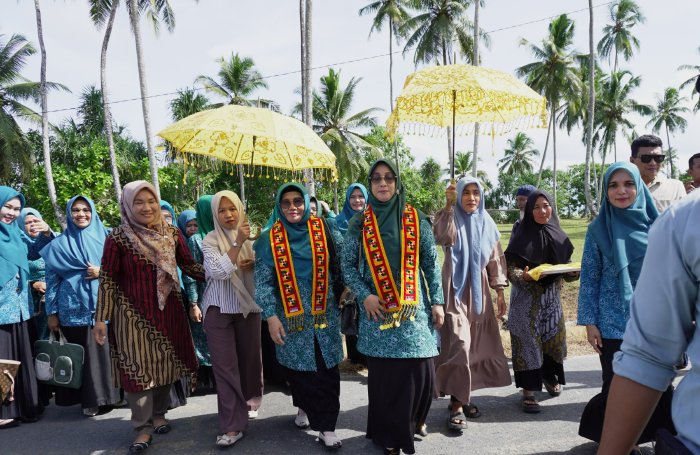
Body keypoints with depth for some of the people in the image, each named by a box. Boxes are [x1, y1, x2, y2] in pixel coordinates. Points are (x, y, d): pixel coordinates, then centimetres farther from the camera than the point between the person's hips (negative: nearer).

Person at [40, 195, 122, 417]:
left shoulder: (105, 238, 7)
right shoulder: (59, 244, 6)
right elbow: (52, 279, 4)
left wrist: (103, 272, -10)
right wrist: (52, 312, 1)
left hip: (103, 305, 1)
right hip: (74, 308, -1)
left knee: (104, 351, -1)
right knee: (82, 354, 2)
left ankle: (105, 396, 12)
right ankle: (88, 399, 14)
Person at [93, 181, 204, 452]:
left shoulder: (172, 233, 1)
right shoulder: (118, 237, -9)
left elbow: (189, 265, 8)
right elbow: (108, 280, -6)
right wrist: (101, 318, -6)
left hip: (168, 311, 4)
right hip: (133, 313, -3)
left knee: (166, 364, 13)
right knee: (138, 367, 4)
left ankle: (159, 414, 33)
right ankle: (143, 428, 17)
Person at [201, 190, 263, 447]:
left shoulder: (251, 237, 2)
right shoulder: (210, 240, -8)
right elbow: (219, 272, -23)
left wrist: (254, 264, -13)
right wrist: (238, 242, -28)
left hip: (248, 307, 3)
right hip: (219, 310, -3)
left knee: (250, 356, 14)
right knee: (225, 365, -3)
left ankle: (251, 399, 40)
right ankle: (232, 425, 4)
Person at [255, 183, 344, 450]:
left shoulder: (323, 229, 0)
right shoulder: (270, 238, -2)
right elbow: (263, 281, -5)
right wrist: (271, 316, -12)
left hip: (325, 313, 0)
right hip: (291, 316, 0)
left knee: (327, 372, 1)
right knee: (298, 369, 10)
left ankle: (326, 427, 13)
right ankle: (304, 407, 38)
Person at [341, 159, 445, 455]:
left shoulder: (417, 220, 3)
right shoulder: (359, 222, 2)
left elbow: (431, 263, 6)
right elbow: (348, 265, 4)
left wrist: (437, 302, 1)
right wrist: (365, 296, -9)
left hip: (414, 307, 1)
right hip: (377, 309, 0)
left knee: (421, 370, 0)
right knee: (383, 374, 5)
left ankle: (415, 418, 30)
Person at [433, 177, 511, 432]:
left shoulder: (487, 224, 8)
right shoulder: (451, 220, -4)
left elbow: (495, 259, 12)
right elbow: (442, 238, -28)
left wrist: (500, 291, 9)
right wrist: (448, 206, -32)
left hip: (479, 291, 5)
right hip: (456, 290, -5)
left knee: (477, 345, 9)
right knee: (459, 345, -12)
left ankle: (464, 396, 23)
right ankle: (456, 404, -5)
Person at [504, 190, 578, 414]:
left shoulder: (559, 236, 5)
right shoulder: (522, 236, -9)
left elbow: (566, 266, 12)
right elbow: (510, 267, -11)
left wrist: (574, 272, -9)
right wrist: (522, 276, -30)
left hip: (551, 297, 5)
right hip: (527, 298, -5)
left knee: (553, 337, 15)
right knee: (528, 340, -3)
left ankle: (549, 376, 40)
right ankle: (528, 391, 5)